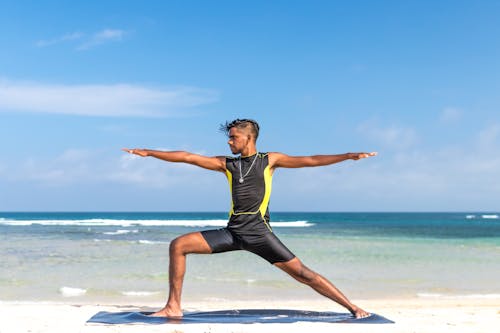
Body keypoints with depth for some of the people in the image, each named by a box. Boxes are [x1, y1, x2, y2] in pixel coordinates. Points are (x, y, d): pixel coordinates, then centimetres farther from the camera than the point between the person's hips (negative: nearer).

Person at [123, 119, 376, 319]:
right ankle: (173, 307, -1)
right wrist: (149, 153, 14)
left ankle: (353, 308, -1)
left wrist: (348, 156, -7)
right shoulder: (227, 164, 15)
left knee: (301, 273, -10)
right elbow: (188, 157, 14)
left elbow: (310, 161, 1)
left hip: (258, 232, -4)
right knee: (178, 245, -5)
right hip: (232, 232, 4)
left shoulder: (270, 160, 7)